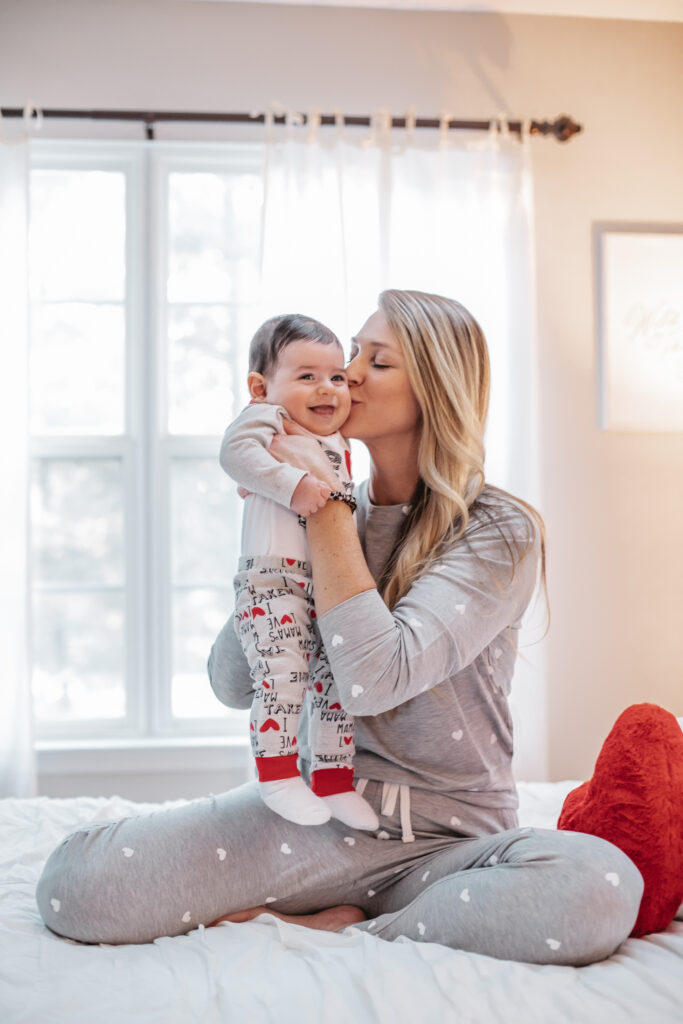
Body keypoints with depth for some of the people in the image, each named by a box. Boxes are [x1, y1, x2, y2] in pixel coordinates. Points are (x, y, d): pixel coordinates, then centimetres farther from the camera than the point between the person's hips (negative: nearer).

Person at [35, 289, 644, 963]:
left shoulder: (500, 531, -8)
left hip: (449, 841, -2)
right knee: (76, 881, -18)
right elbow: (232, 684, 2)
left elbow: (374, 679, -24)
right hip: (316, 815, 2)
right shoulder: (322, 512, 5)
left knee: (600, 888, -35)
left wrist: (325, 507, -16)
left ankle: (340, 933, -14)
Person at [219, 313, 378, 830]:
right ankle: (278, 776, -3)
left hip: (331, 587, 8)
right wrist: (293, 485, -27)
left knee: (339, 680, 8)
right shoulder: (266, 419, 0)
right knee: (283, 673, -18)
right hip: (273, 580, -8)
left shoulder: (339, 444, 24)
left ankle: (334, 780, 19)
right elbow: (236, 450, -22)